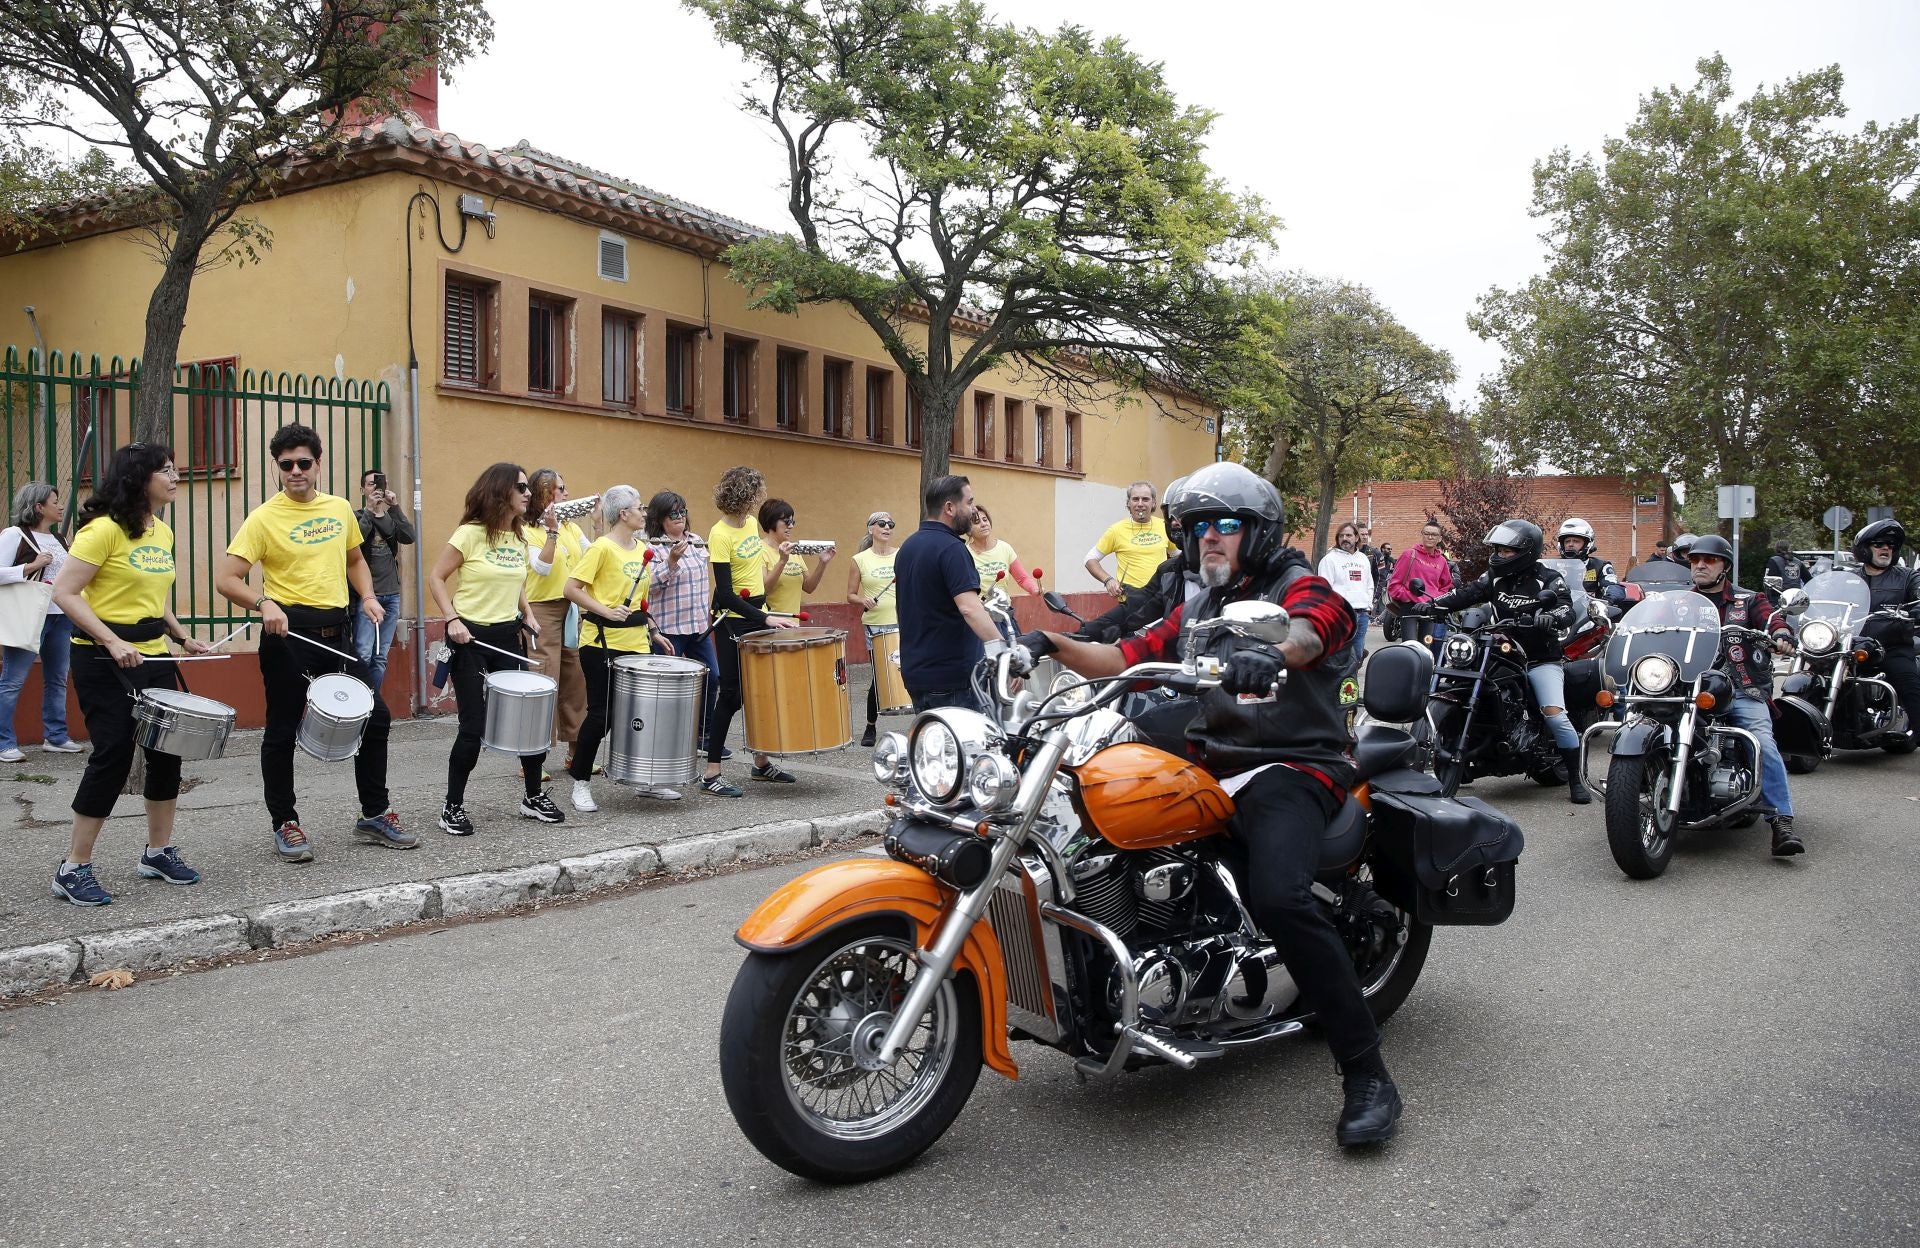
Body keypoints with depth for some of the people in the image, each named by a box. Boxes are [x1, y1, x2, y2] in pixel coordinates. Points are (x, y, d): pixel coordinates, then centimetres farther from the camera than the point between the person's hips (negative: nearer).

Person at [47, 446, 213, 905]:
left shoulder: (163, 533, 11)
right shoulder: (104, 528, -14)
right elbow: (64, 593, -17)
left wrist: (182, 636, 10)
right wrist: (113, 642, -25)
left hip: (152, 656, 8)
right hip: (104, 659, -8)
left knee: (168, 749, 9)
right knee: (113, 755, -8)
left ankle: (159, 851, 24)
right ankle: (74, 869, 5)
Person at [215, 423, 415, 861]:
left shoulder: (339, 508, 8)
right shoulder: (264, 518, -8)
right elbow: (226, 580, -12)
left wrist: (368, 596, 6)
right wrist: (265, 604, -29)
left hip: (337, 630, 5)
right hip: (289, 631, -5)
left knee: (376, 717, 7)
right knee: (282, 731, 4)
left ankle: (375, 815, 20)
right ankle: (285, 824, 19)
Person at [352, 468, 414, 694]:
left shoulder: (392, 519, 14)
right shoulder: (356, 517, 1)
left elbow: (409, 538, -5)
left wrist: (395, 507, -11)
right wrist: (369, 511, -18)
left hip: (391, 595, 5)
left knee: (380, 657, 6)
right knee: (363, 655, -13)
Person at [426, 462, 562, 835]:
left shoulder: (521, 535, 8)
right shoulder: (470, 533, -11)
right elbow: (435, 577, -8)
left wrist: (527, 613, 8)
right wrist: (451, 618, -18)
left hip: (508, 635, 6)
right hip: (471, 638, -6)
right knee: (474, 727, -5)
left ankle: (534, 797, 20)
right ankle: (453, 807, 11)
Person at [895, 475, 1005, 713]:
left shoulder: (907, 547, 12)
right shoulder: (951, 548, -16)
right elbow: (968, 607, -29)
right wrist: (1000, 649, -37)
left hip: (915, 672, 9)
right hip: (953, 677, -9)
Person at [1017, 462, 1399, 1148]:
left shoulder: (1299, 586, 1)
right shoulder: (1195, 610, 23)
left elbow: (1308, 632, -24)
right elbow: (1122, 659, 14)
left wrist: (1270, 651, -48)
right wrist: (1053, 644, -4)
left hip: (1290, 768, -7)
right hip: (1208, 772, 7)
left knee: (1278, 897, -31)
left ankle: (1366, 1073, -22)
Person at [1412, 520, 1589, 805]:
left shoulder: (1547, 579, -6)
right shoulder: (1494, 577, 7)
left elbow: (1567, 611, -19)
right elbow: (1466, 594, -4)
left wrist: (1547, 618, -42)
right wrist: (1431, 605, -20)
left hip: (1541, 661, -5)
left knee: (1555, 714, -21)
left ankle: (1576, 779, -8)